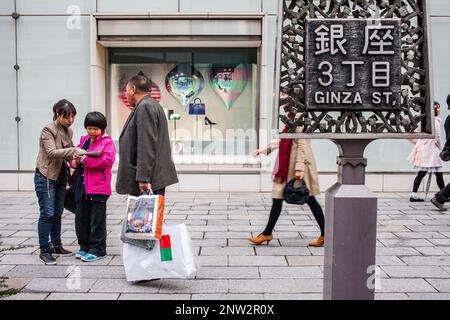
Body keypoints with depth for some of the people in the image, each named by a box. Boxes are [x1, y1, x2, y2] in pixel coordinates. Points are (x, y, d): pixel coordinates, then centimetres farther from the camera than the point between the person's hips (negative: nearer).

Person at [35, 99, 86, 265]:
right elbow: (52, 152, -24)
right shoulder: (48, 130, -13)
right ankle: (44, 250, -1)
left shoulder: (69, 131, 9)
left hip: (61, 176, 7)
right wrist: (73, 151, -31)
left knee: (58, 212, 12)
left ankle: (56, 245, 23)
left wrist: (74, 158, 0)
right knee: (47, 213, -8)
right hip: (46, 176, -7)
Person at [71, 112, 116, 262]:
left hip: (98, 188, -7)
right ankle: (84, 247, 26)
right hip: (81, 187, 7)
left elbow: (107, 160, -19)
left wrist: (85, 159, -19)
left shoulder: (107, 142, -5)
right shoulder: (84, 140, 15)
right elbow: (76, 153, 24)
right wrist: (74, 162, 0)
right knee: (81, 218, 13)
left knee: (97, 220, 2)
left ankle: (97, 249, 11)